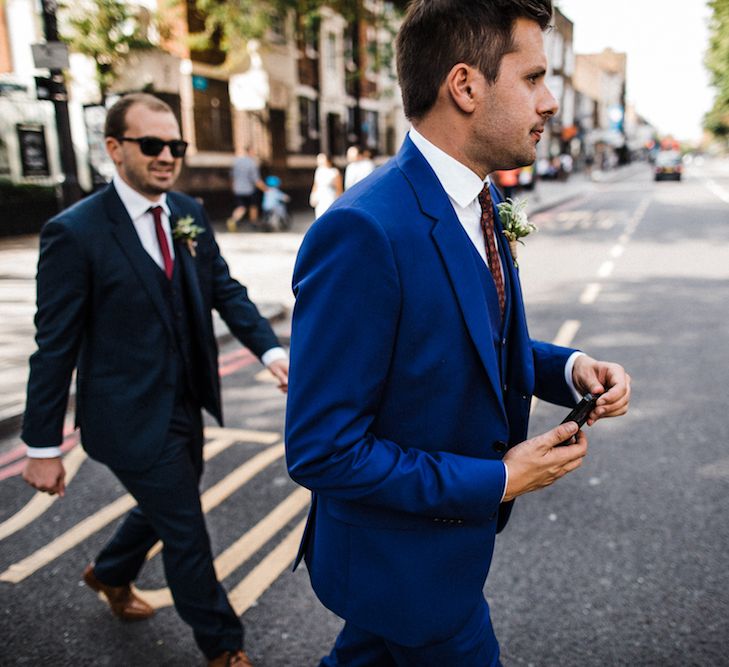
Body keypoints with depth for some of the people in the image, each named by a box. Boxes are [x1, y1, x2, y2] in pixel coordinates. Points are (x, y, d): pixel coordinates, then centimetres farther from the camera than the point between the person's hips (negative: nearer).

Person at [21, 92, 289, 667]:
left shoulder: (189, 213, 3)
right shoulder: (75, 232, -16)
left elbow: (225, 290, 2)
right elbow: (55, 346, -14)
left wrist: (270, 349, -14)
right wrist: (43, 446, -10)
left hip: (187, 406, 7)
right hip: (132, 419, -7)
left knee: (166, 509, 26)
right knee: (188, 535, 6)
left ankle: (110, 573, 58)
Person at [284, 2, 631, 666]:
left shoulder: (482, 202, -1)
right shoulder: (362, 233, -32)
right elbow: (321, 451, -29)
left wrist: (568, 367, -8)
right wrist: (498, 481, -22)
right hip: (403, 561, -8)